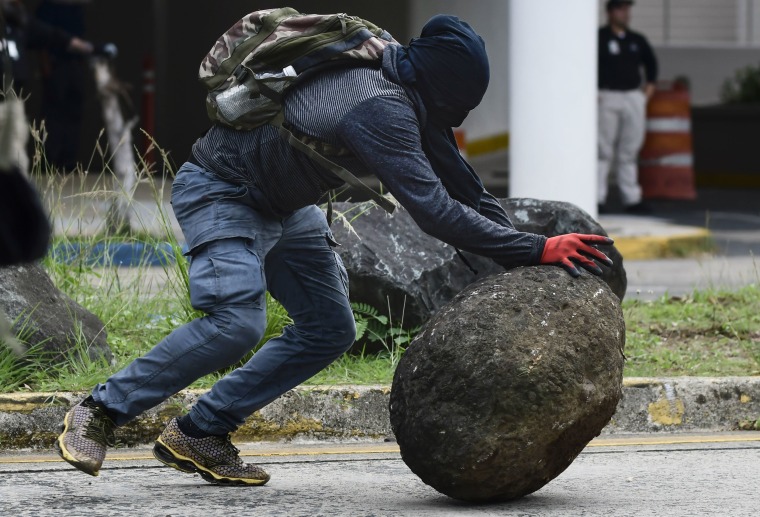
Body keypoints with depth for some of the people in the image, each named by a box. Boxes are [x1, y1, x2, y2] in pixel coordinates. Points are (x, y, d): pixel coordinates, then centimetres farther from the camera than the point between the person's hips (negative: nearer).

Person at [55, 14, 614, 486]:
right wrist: (535, 250, -38)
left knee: (330, 329, 4)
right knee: (236, 322, -27)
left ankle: (199, 434, 8)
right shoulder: (381, 110, -35)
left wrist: (523, 254, -8)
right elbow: (433, 211, -40)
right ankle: (99, 414, -16)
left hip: (283, 207, 10)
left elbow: (466, 188, 1)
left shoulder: (411, 103, -5)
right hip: (220, 193, -10)